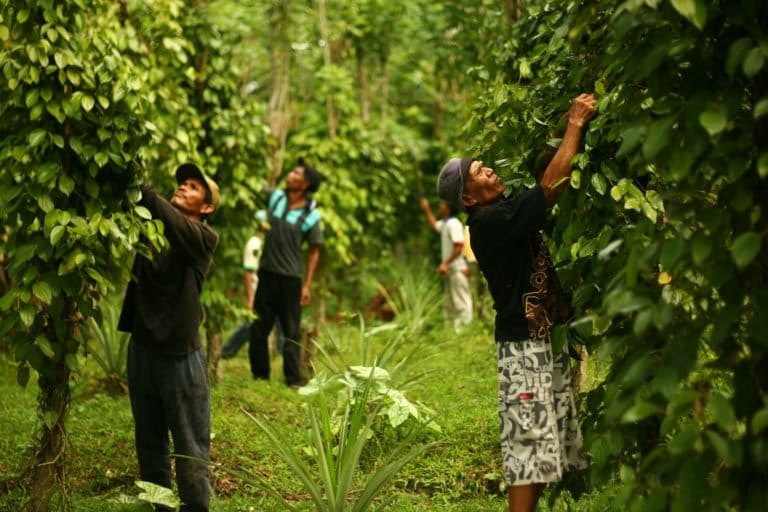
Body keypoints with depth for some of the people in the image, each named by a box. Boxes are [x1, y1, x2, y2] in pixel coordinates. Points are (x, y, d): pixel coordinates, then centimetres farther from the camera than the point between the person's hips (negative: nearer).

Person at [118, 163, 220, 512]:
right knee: (148, 438, 15)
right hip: (142, 346, 5)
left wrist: (141, 189, -36)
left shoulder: (203, 238, -6)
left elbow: (173, 223, -25)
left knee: (189, 441, 1)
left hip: (179, 351, -5)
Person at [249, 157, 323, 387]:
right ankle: (260, 375, 18)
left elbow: (314, 251, -4)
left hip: (290, 278, -4)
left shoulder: (311, 215, -9)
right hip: (266, 273, 4)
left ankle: (293, 380, 7)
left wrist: (307, 285, -7)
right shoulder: (274, 197, 0)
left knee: (291, 331, 3)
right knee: (259, 327, 8)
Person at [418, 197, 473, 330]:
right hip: (450, 270, 10)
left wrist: (445, 263, -25)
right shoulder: (445, 223, 12)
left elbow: (458, 247, -24)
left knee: (461, 301, -8)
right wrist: (426, 209, 26)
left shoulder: (454, 224, -17)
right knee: (449, 303, 15)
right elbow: (434, 225, 36)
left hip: (457, 269, -10)